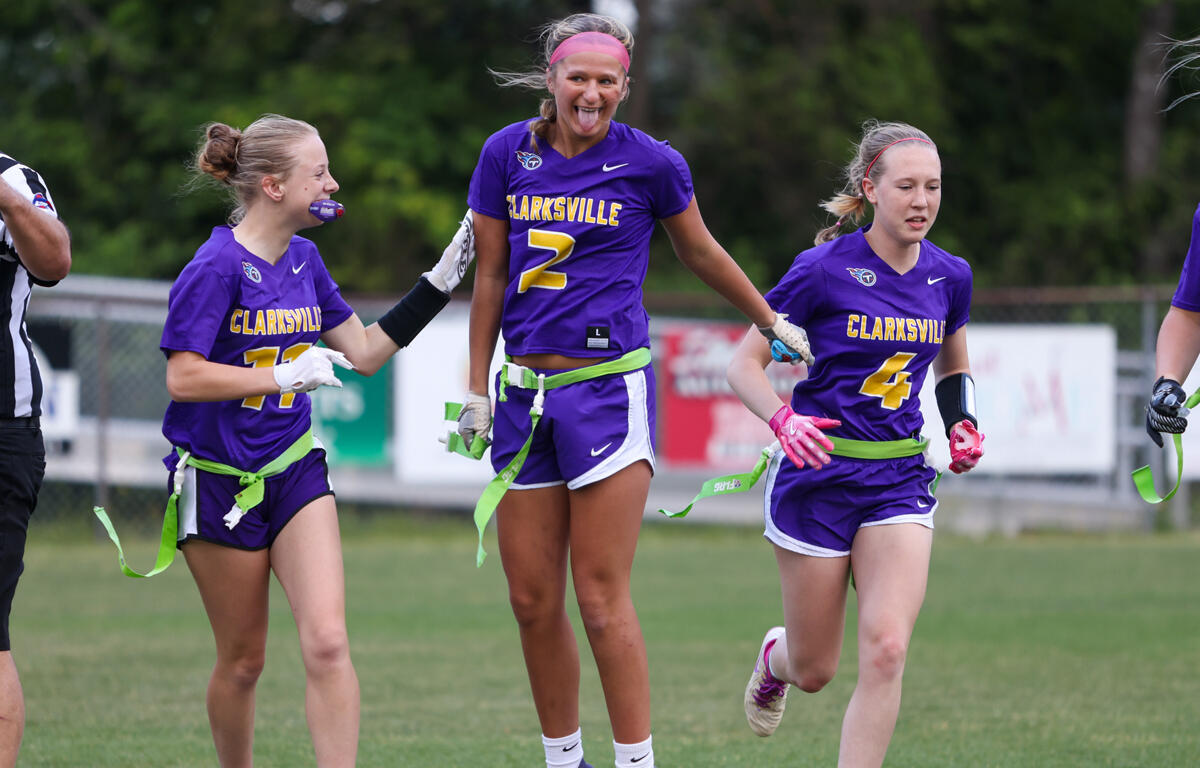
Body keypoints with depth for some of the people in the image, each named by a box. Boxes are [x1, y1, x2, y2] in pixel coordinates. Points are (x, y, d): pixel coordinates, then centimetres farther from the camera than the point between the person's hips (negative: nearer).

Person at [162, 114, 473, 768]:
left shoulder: (304, 260, 8)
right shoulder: (217, 267, -14)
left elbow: (363, 351, 16)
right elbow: (182, 378, -18)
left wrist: (441, 281, 13)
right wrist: (286, 375, -21)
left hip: (295, 469, 5)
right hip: (220, 481, -5)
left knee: (327, 643, -13)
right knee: (243, 660, 6)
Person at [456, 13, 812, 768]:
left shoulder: (650, 162, -3)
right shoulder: (508, 153, 5)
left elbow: (701, 252, 14)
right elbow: (490, 274, 12)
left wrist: (772, 322, 23)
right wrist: (476, 388, 12)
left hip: (610, 388, -4)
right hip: (527, 389, 4)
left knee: (601, 597, -9)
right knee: (532, 599, 4)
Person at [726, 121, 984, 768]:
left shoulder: (949, 276, 3)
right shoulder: (823, 270, -12)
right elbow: (744, 363, -7)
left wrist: (962, 424, 4)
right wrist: (783, 420, -26)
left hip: (901, 480, 3)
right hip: (818, 472, -3)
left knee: (886, 651, -17)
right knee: (814, 672, 7)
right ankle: (775, 658, 47)